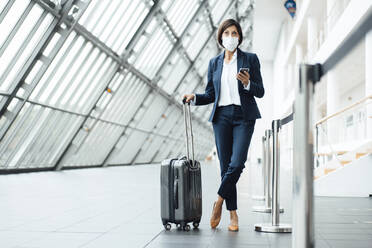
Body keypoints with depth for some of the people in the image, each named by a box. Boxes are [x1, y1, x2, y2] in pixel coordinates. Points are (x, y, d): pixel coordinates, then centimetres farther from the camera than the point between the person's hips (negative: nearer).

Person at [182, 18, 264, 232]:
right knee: (226, 166, 2)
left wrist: (247, 83, -17)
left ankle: (219, 201, 4)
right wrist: (194, 98, -4)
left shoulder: (250, 59, 4)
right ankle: (233, 214, 10)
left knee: (237, 163, -16)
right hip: (222, 116, 3)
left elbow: (260, 92, 2)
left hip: (244, 116, -2)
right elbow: (211, 95, 14)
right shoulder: (214, 63, 12)